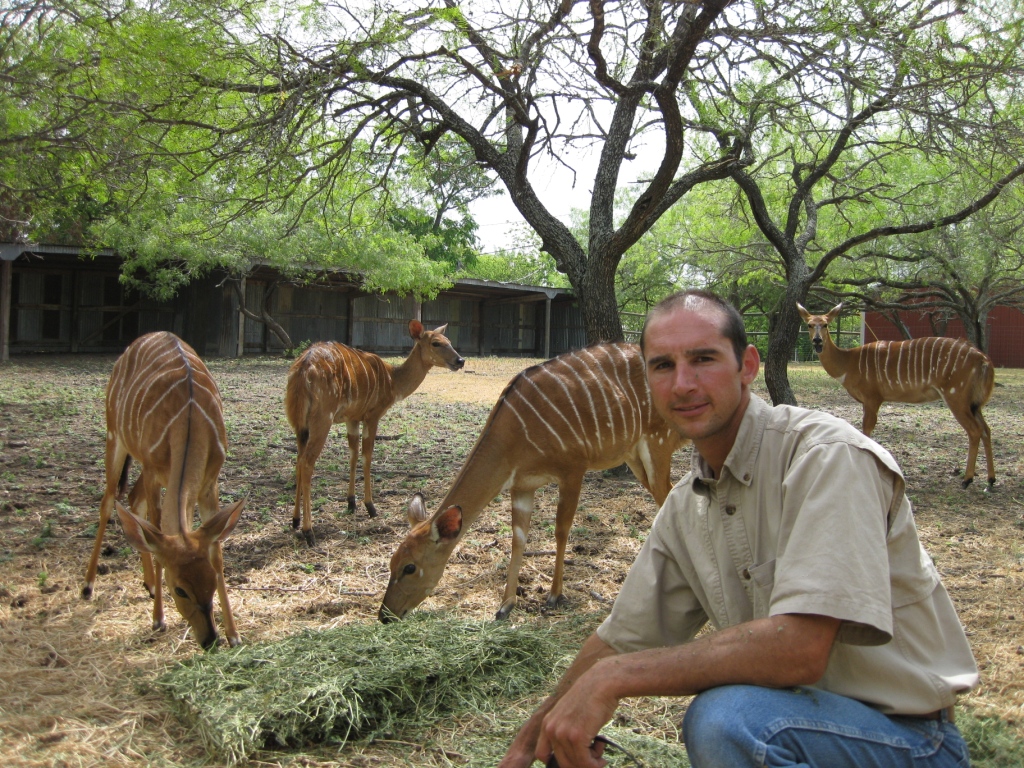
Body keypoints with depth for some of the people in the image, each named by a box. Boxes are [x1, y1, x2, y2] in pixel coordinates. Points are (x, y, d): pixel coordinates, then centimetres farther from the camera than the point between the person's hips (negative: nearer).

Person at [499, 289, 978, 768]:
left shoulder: (829, 456, -21)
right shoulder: (683, 509, 2)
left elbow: (799, 649, -30)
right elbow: (623, 639, 13)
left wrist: (614, 677, -26)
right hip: (791, 723, 7)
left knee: (725, 715, -32)